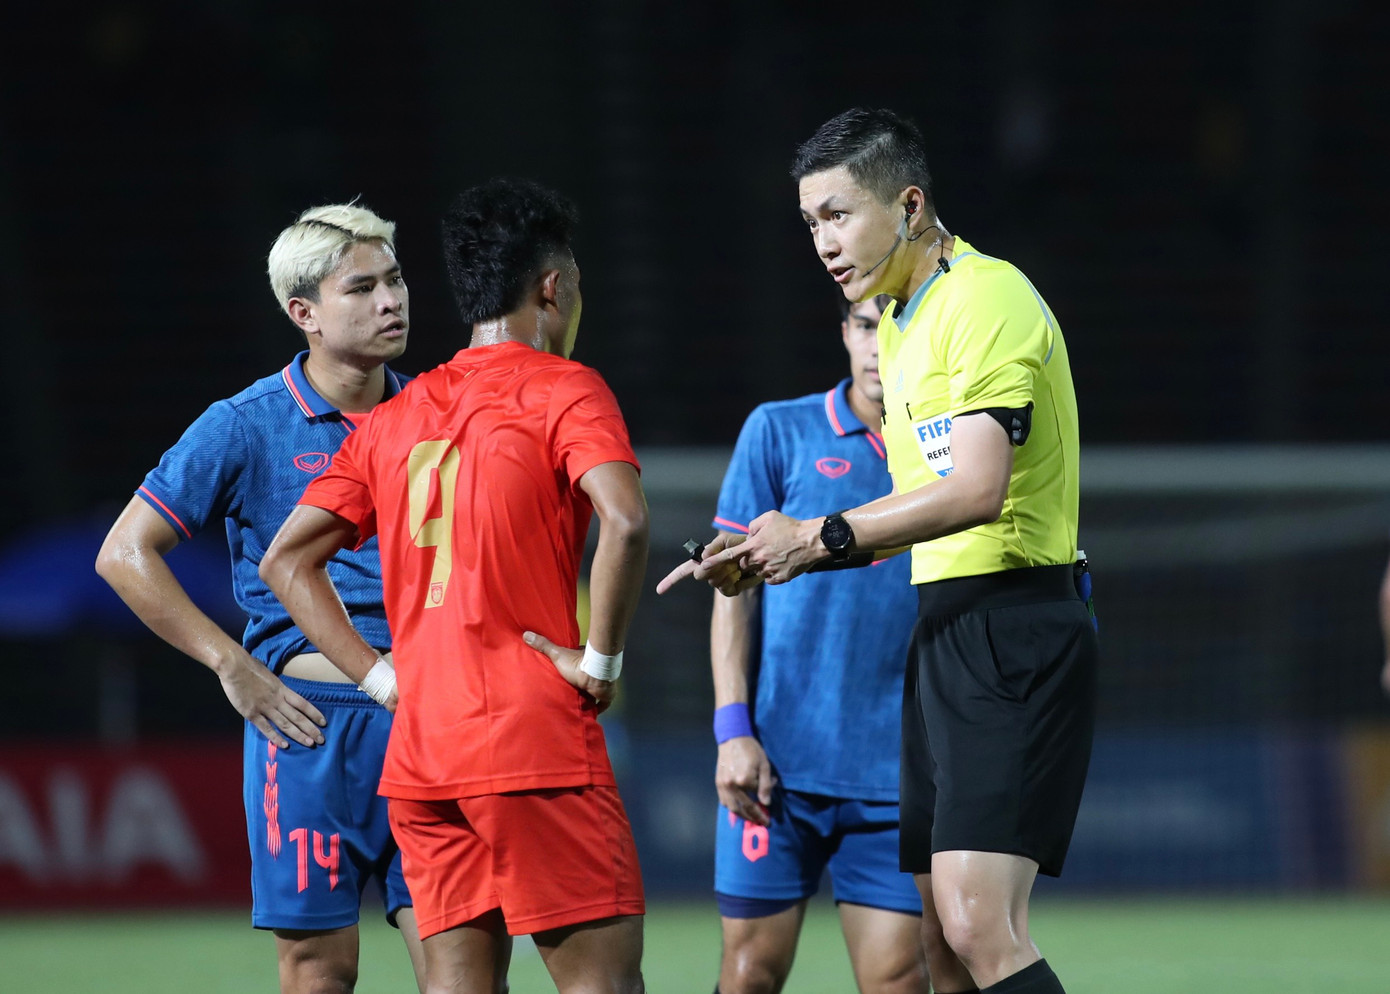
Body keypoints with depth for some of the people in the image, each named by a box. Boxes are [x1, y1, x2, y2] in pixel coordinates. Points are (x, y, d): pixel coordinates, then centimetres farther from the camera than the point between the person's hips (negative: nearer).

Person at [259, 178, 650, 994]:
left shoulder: (396, 419, 16)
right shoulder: (563, 390, -3)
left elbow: (288, 560, 16)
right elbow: (625, 520, -21)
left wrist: (385, 679, 11)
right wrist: (601, 660, -10)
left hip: (419, 745, 6)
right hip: (535, 737, -6)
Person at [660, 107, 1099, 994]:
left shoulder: (988, 299, -12)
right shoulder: (904, 322, 19)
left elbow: (976, 489, -23)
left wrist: (822, 536, -16)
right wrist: (782, 552, 11)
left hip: (1013, 631, -10)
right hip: (943, 635, 10)